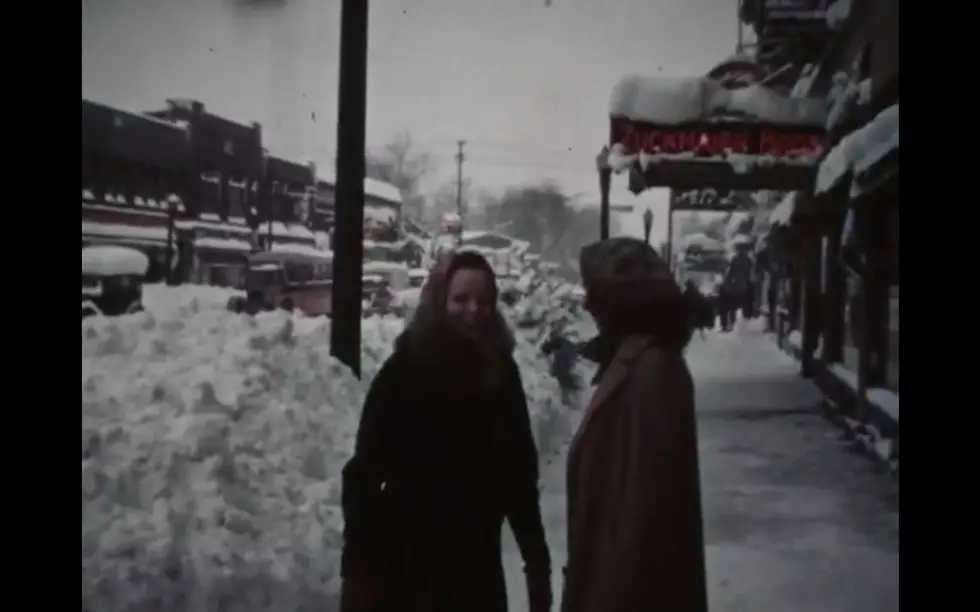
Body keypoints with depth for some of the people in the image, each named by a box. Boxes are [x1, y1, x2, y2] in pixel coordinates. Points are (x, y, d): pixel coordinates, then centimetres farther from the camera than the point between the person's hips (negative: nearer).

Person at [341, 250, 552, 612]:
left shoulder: (501, 373, 2)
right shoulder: (404, 371, -8)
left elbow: (520, 470, 6)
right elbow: (365, 468, -8)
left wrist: (536, 559, 5)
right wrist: (357, 562, -12)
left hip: (477, 567, 3)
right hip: (405, 564, -3)